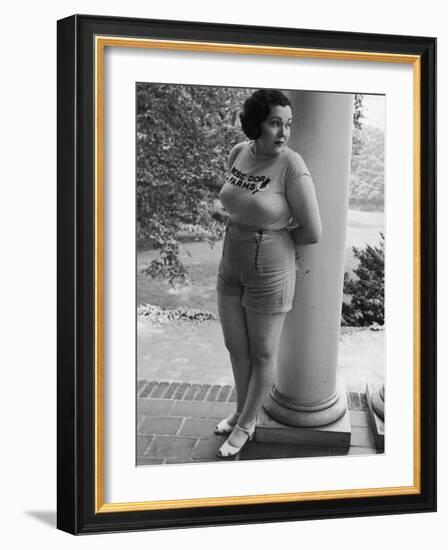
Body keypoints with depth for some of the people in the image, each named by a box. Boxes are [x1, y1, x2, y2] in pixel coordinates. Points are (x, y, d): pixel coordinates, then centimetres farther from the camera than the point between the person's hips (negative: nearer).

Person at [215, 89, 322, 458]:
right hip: (233, 266, 6)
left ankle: (245, 424, 32)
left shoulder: (293, 166, -24)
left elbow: (313, 232, -20)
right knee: (236, 346, 20)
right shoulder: (239, 153, -4)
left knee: (262, 355, 12)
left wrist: (275, 240, -4)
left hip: (270, 272, -6)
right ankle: (243, 410, 43)